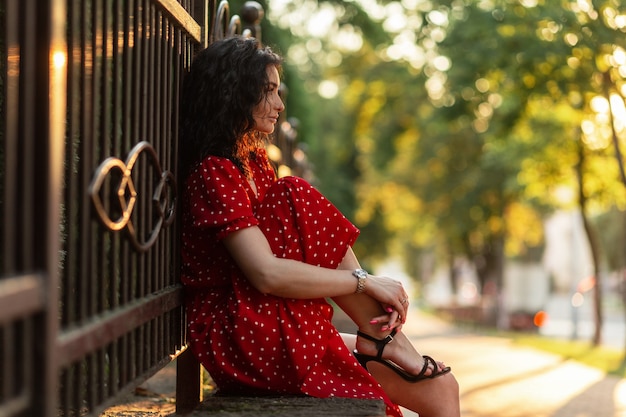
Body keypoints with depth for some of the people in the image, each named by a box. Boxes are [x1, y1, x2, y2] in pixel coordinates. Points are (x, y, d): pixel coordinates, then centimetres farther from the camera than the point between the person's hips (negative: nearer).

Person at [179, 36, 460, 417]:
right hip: (246, 337, -8)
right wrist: (365, 281, -15)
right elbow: (268, 274, -23)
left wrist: (375, 300, -7)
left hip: (281, 325, 8)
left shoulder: (253, 160, 18)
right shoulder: (213, 172, -12)